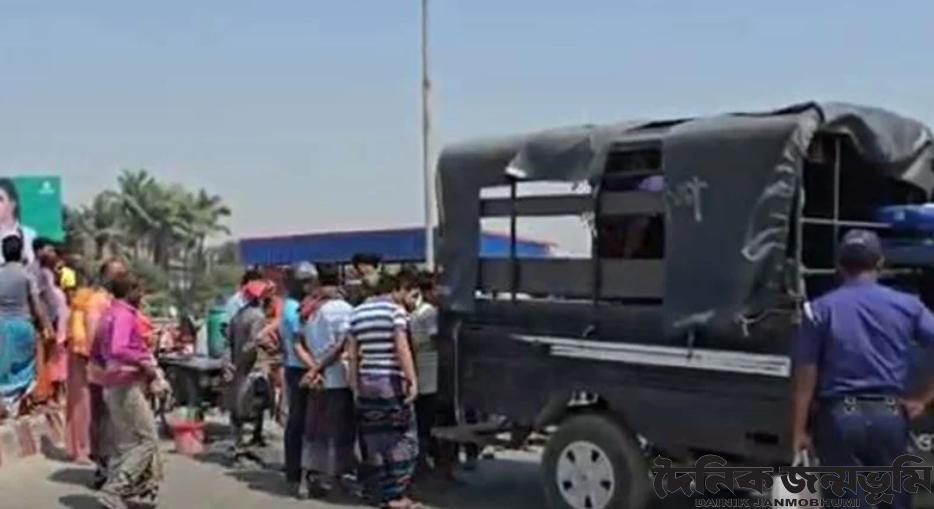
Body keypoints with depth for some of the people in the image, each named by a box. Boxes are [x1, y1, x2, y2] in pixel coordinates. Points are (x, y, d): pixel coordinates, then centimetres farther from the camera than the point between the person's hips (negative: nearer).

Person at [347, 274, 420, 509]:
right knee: (401, 436, 2)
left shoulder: (357, 312, 12)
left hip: (366, 381, 6)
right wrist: (412, 380, -17)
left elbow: (352, 352, 11)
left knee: (374, 438, 10)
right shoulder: (394, 309, -6)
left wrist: (354, 382, 15)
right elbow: (401, 347, -15)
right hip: (391, 381, -6)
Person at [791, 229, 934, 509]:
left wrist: (799, 430, -1)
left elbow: (805, 376, -6)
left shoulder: (821, 309, -4)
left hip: (840, 416, -2)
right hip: (889, 414, 2)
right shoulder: (907, 306, 2)